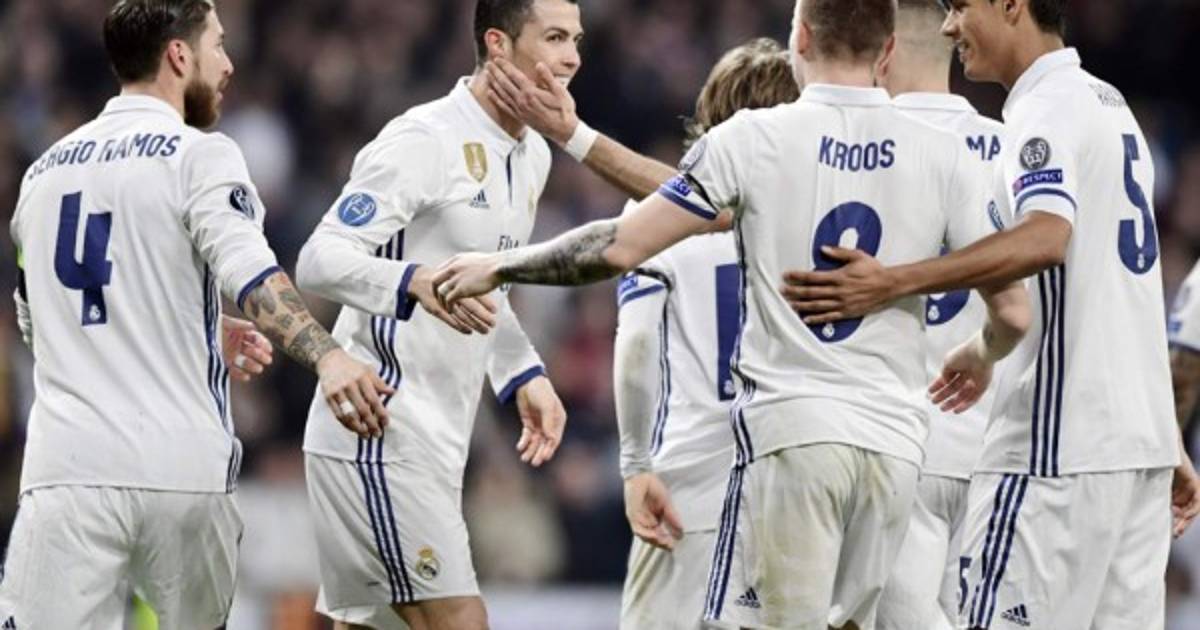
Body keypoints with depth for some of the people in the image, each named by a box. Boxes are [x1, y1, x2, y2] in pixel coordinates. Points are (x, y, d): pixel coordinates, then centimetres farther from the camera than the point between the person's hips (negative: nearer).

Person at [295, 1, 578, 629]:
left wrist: (524, 376, 15)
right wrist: (416, 281, -38)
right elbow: (320, 260, -21)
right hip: (380, 431, -9)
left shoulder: (531, 154, 14)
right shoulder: (423, 141, -15)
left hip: (433, 440, 9)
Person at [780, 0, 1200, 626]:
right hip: (1140, 438, 10)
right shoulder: (1109, 103, 20)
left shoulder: (1048, 107, -10)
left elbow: (1046, 238, -29)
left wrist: (893, 283, -34)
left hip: (1060, 444, -10)